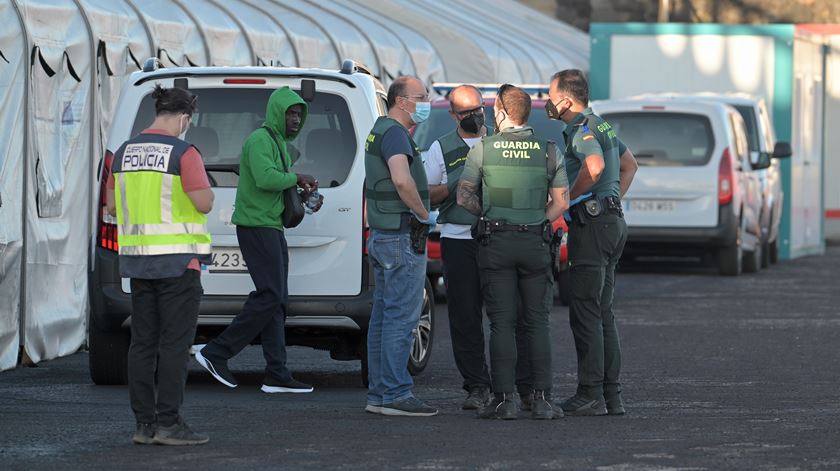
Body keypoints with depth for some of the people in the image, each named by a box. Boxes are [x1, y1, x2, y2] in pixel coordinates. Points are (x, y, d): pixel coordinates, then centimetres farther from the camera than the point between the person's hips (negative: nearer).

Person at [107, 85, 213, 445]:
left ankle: (144, 424, 8)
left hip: (137, 258, 6)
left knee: (143, 341, 8)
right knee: (175, 342, -4)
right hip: (177, 260, -6)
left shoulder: (125, 152, 8)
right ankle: (168, 424, -7)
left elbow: (112, 205, 13)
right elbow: (204, 203, -15)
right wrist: (205, 187, 6)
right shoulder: (183, 153, -12)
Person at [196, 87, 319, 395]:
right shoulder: (260, 140, -12)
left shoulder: (279, 143, 21)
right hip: (256, 227, -10)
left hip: (271, 228, 10)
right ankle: (216, 354, -12)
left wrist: (301, 194, 7)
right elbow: (265, 178, -28)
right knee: (270, 297, -15)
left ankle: (276, 375, 3)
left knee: (275, 300, 5)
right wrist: (297, 179, -14)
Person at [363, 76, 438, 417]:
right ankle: (396, 395, -10)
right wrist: (424, 214, -18)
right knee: (401, 317, -9)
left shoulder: (379, 131, 18)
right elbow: (402, 180, -31)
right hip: (403, 238, -11)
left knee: (383, 317, 11)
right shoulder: (395, 133, -15)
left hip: (381, 236, 11)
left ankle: (378, 394, 14)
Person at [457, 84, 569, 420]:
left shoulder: (483, 149, -2)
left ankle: (503, 399, -5)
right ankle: (542, 399, 0)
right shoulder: (548, 150, 3)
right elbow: (561, 201, 3)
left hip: (496, 243, -1)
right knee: (537, 323, 6)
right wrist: (537, 223, 12)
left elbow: (464, 196, -1)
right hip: (536, 242, 1)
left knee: (501, 323, 0)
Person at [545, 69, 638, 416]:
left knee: (585, 312, -8)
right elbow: (629, 165, 33)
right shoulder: (601, 125, 19)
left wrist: (569, 197, -20)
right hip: (613, 221, 10)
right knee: (603, 312, 12)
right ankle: (611, 395, 12)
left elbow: (594, 167, -33)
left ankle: (590, 395, -10)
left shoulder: (582, 128, -12)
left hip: (591, 223, -10)